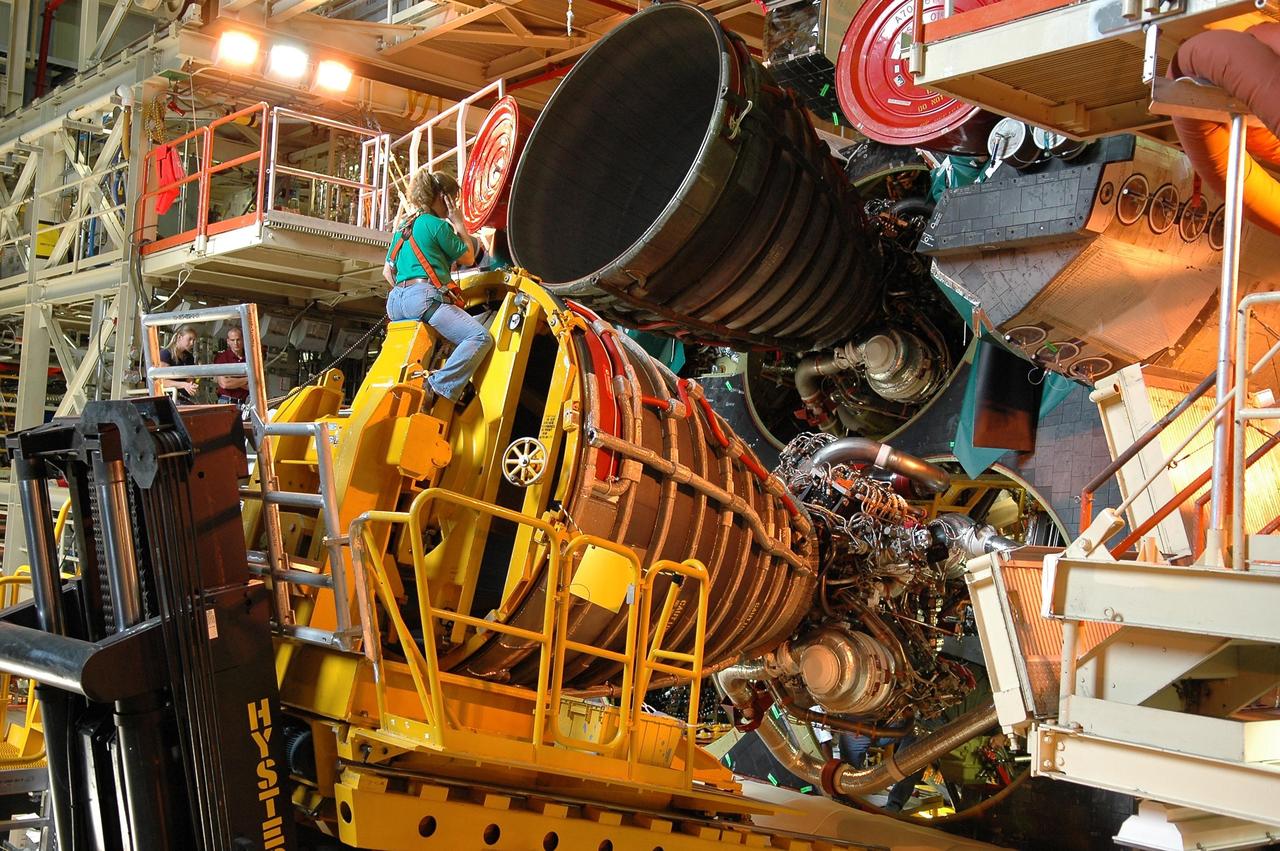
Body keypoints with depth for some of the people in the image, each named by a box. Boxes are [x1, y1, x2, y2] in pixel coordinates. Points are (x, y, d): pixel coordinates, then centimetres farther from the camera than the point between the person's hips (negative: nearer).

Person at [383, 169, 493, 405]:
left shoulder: (404, 227, 23)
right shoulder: (437, 225, -2)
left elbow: (387, 272, 27)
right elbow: (468, 257, 7)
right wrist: (459, 224, 14)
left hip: (396, 301, 9)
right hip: (424, 296, -9)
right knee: (480, 337, -20)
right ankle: (440, 388, -31)